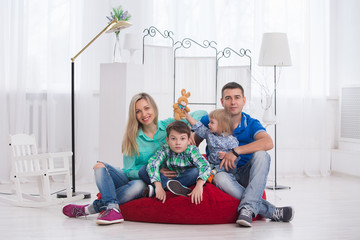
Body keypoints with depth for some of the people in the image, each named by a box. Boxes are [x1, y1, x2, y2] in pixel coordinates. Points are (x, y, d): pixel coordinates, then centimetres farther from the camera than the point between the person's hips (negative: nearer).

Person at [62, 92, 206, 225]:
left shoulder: (168, 126, 0)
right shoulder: (132, 137, 1)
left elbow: (201, 114, 2)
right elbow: (129, 170, -3)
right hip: (129, 179, 2)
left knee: (139, 185, -37)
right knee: (100, 166, -20)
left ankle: (88, 209, -26)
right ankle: (112, 209, -38)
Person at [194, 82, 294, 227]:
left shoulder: (251, 124, -4)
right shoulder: (209, 121, 0)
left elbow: (268, 143, -25)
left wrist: (236, 151, -31)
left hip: (245, 176, 1)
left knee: (261, 154, -28)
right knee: (220, 178, -37)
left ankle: (247, 208, -40)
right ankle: (272, 212, -33)